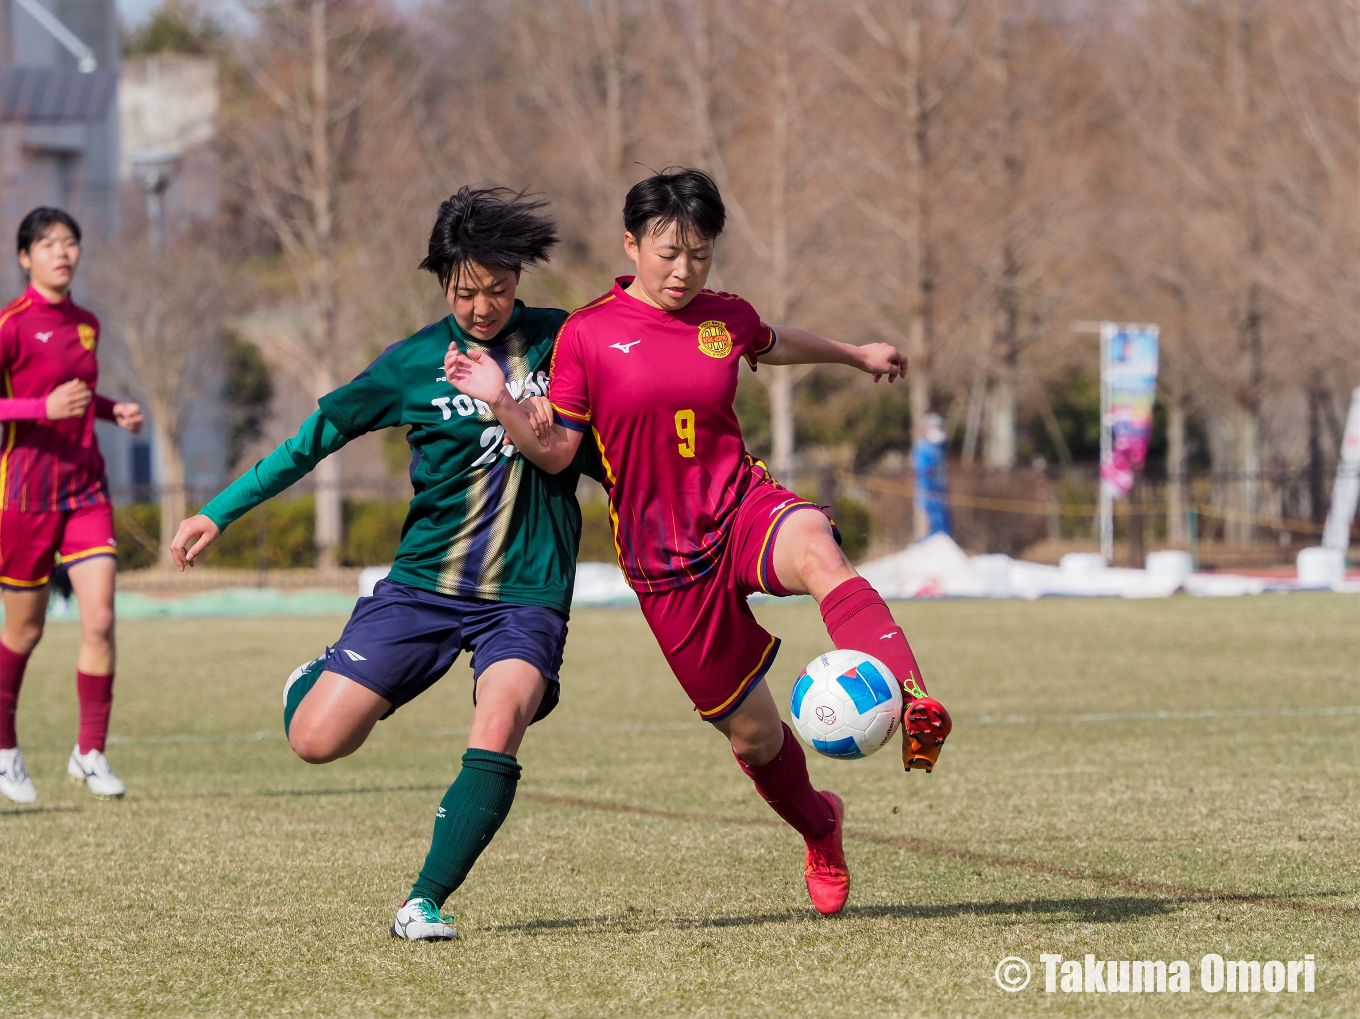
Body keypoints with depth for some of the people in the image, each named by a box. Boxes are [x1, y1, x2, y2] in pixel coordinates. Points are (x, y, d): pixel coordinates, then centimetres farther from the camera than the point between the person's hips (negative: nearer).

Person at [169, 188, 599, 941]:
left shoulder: (560, 342, 2)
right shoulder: (414, 363, -1)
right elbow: (317, 436, 5)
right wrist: (219, 513, 5)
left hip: (527, 594, 0)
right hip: (423, 586, 0)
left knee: (499, 724, -29)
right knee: (315, 740, -7)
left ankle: (424, 902, -16)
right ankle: (319, 679, 31)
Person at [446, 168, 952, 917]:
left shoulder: (727, 319, 7)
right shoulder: (587, 335, -3)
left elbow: (773, 346, 31)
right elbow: (555, 450, 0)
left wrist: (856, 354, 43)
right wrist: (499, 401, -17)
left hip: (743, 511, 1)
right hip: (665, 564, -1)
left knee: (818, 554, -38)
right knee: (752, 736, 4)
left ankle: (915, 711, -58)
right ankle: (820, 830, 37)